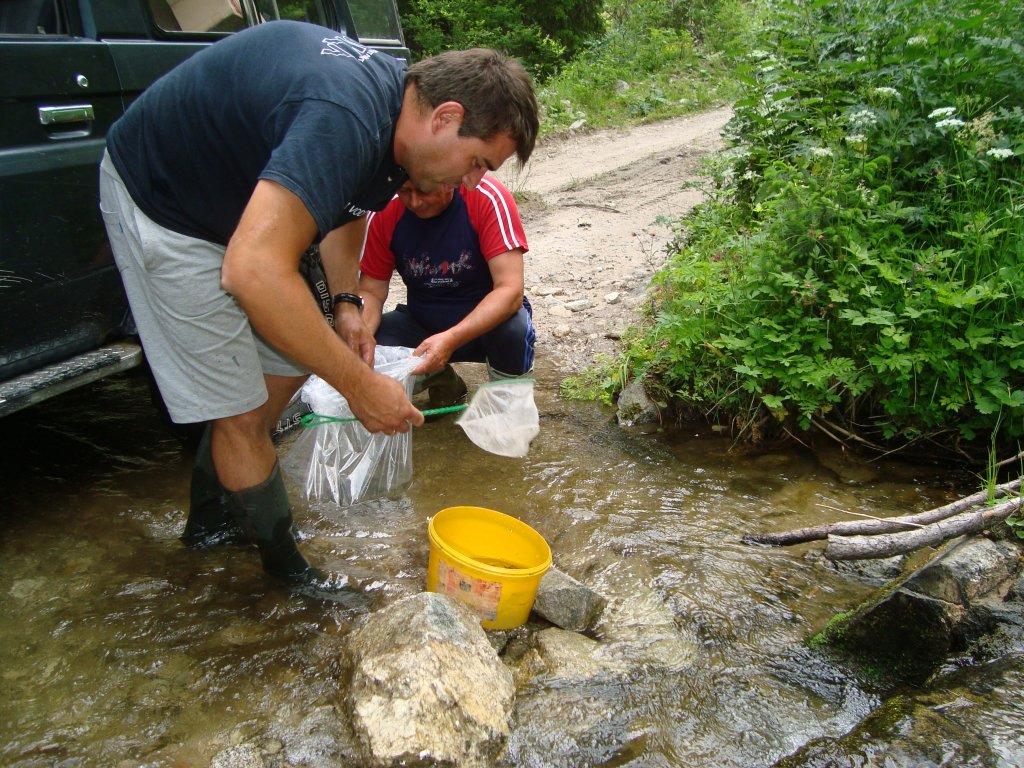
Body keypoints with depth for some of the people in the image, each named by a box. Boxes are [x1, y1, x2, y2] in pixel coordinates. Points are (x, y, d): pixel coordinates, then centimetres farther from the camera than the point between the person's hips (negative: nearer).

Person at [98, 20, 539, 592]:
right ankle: (288, 567, 16)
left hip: (229, 200, 9)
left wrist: (346, 302, -1)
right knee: (241, 412, -6)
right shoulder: (345, 121, -36)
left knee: (283, 371, 13)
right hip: (160, 206, -9)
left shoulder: (397, 97, -4)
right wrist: (359, 384, -36)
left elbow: (344, 204, 13)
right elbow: (254, 272, -45)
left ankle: (210, 519, 32)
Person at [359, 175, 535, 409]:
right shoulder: (384, 212, -12)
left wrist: (452, 340, -40)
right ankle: (441, 381, 10)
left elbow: (510, 290, -28)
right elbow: (371, 291, -7)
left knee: (515, 327, -36)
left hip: (489, 322, -3)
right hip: (421, 324, 3)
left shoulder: (489, 198, -22)